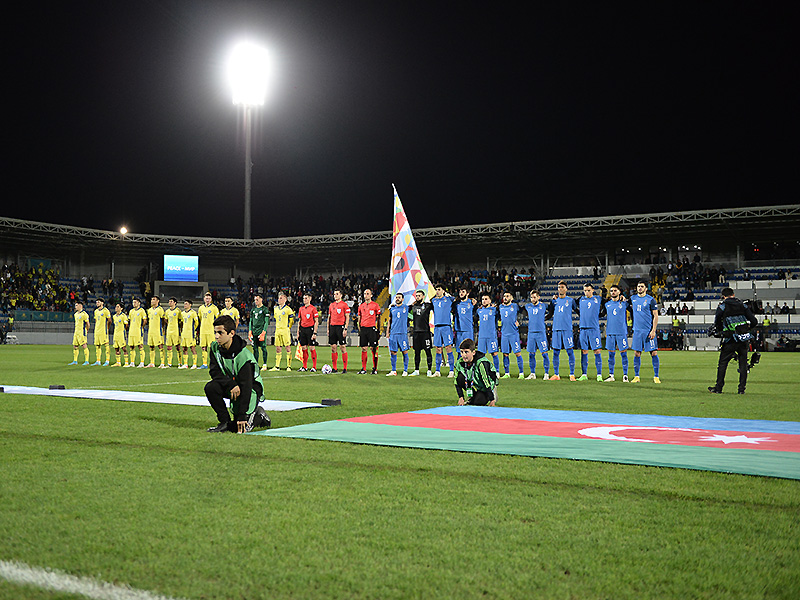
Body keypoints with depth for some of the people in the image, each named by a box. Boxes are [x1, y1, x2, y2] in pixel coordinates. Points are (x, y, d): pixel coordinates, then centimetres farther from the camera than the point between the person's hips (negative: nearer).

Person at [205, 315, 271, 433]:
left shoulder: (244, 357, -29)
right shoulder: (214, 347, -11)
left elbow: (246, 387, -29)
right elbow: (214, 372, -11)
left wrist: (242, 416, -32)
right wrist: (231, 385, -31)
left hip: (251, 389, -6)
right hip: (229, 386, 6)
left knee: (240, 427, -16)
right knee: (210, 387, -24)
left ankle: (258, 415, 15)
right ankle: (225, 422, -8)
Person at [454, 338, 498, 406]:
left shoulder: (481, 363, -33)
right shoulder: (460, 363, -16)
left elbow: (487, 382, -33)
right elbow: (457, 382, -7)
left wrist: (492, 400, -31)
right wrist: (461, 397, -14)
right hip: (474, 384, 5)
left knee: (478, 402, -24)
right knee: (460, 378, -21)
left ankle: (493, 396, 7)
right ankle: (471, 396, 1)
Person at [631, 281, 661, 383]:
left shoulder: (651, 300, -3)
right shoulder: (633, 299, 10)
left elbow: (655, 316, -5)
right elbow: (631, 307, 30)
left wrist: (653, 330, -13)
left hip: (648, 331, -4)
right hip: (637, 331, 4)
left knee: (653, 353, -4)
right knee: (637, 353, 3)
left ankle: (656, 376, 2)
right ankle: (636, 377, 10)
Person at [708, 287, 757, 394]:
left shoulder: (722, 306, 0)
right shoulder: (742, 305, 10)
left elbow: (716, 323, -3)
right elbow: (754, 321, 7)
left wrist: (720, 330, 17)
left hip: (730, 340, -3)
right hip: (744, 340, 3)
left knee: (723, 363, 5)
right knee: (743, 364, 10)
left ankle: (718, 387, 7)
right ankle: (742, 388, 10)